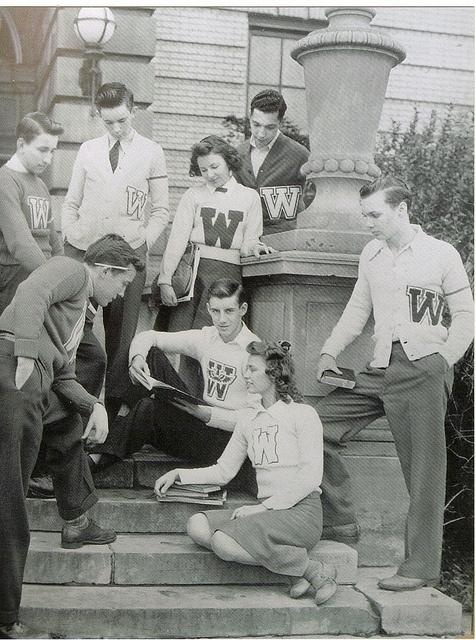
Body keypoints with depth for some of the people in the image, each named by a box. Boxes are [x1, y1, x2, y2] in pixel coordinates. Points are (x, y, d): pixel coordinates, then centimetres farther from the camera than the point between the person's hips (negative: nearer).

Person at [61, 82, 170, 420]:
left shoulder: (151, 153, 6)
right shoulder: (88, 150, 12)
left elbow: (161, 211, 8)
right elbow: (71, 204, 16)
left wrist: (142, 245, -4)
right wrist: (72, 238, 2)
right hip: (82, 252, 2)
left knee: (121, 336, 0)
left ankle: (114, 405, 7)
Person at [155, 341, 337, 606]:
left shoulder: (303, 414, -2)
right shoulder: (248, 419, 18)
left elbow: (311, 476, -11)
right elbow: (224, 470, 20)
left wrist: (265, 506, -18)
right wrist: (178, 474, 9)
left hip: (302, 510, -7)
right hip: (268, 511, 7)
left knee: (224, 542, -27)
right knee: (198, 527, -16)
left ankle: (315, 570, -14)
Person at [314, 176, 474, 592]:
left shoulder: (441, 254, 1)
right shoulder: (371, 254, 15)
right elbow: (358, 310, 21)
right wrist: (330, 353, 12)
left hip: (424, 370, -6)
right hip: (380, 370, 6)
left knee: (424, 469, -4)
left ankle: (422, 565, 3)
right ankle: (339, 523, 6)